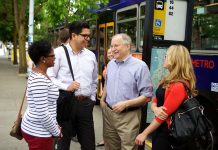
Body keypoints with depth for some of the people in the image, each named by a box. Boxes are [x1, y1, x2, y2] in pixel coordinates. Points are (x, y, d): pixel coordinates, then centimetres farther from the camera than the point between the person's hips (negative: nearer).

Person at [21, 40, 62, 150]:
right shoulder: (40, 81, -23)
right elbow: (42, 114, -25)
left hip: (34, 128, 9)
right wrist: (57, 131, -12)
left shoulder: (37, 75, 7)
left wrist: (55, 126, 12)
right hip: (38, 133, -9)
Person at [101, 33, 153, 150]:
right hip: (108, 113, 6)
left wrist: (126, 104, -21)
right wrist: (102, 100, 10)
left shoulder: (140, 66, -14)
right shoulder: (110, 64, 9)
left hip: (128, 116, -6)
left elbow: (147, 96, -14)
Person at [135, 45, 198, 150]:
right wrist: (155, 109, -15)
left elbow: (165, 113, -23)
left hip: (167, 132, -9)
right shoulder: (167, 80, 8)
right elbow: (155, 100, 10)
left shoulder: (179, 86, -23)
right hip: (158, 127, 9)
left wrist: (144, 133, -16)